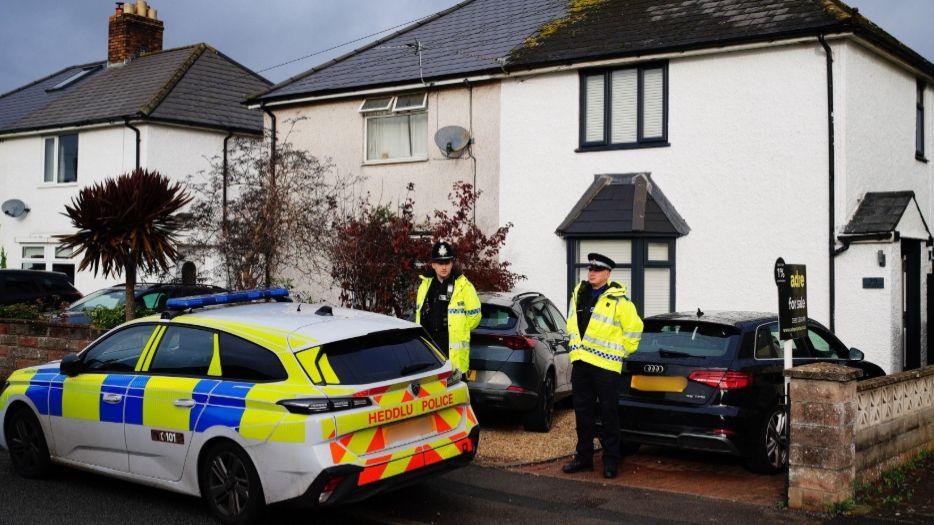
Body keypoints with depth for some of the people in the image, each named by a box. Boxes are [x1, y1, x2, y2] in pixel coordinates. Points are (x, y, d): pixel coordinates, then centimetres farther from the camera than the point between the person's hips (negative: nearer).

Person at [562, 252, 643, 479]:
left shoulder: (618, 300, -8)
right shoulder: (579, 294, 10)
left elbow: (634, 328, -2)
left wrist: (622, 352, 2)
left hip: (605, 365, -6)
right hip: (580, 362, 6)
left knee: (609, 414, 0)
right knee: (583, 412, 12)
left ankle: (611, 460, 8)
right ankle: (584, 456, 22)